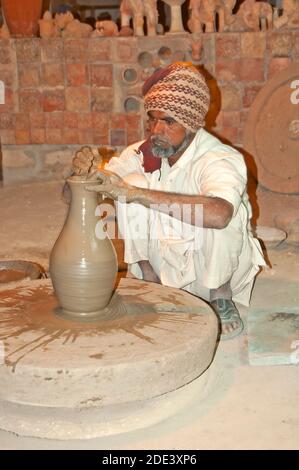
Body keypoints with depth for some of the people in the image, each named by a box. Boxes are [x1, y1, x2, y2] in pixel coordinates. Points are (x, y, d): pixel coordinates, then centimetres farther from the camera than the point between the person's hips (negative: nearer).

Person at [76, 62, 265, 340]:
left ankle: (221, 297, -9)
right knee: (133, 181, -19)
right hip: (165, 262, 4)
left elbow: (219, 213, -50)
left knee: (218, 213, -35)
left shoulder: (221, 159, -26)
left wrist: (135, 194, -50)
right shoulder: (143, 154, -10)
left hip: (220, 265, -3)